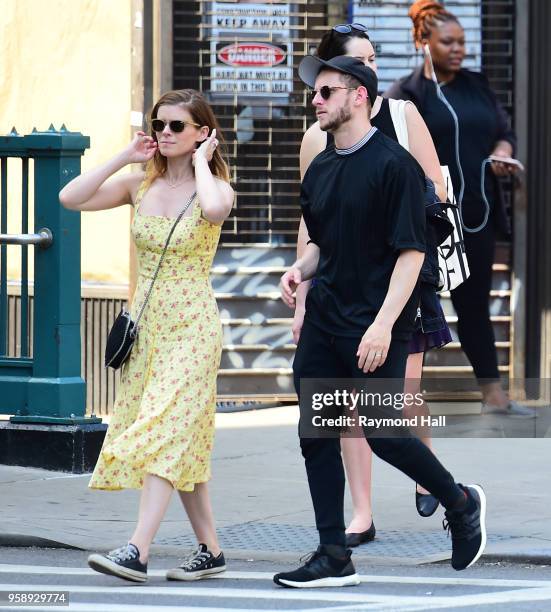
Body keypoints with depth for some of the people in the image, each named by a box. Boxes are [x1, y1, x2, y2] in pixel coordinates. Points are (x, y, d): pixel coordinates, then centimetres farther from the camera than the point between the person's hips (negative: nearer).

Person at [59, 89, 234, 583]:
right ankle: (210, 550, 17)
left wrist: (201, 162, -15)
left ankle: (137, 551, -23)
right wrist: (124, 157, -2)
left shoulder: (214, 187, -6)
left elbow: (214, 208, -32)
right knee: (177, 444, 9)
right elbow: (71, 198, -3)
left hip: (192, 328, -6)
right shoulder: (140, 186, 7)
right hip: (147, 325, 6)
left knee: (166, 433, -15)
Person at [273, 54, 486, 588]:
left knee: (382, 434, -6)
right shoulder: (320, 170, 13)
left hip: (375, 328, -8)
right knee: (316, 435, 2)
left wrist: (383, 324, -21)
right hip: (323, 320, 8)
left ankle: (461, 504, 20)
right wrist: (300, 269, 3)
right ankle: (334, 558, 7)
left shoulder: (393, 164, -11)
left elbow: (411, 252, -15)